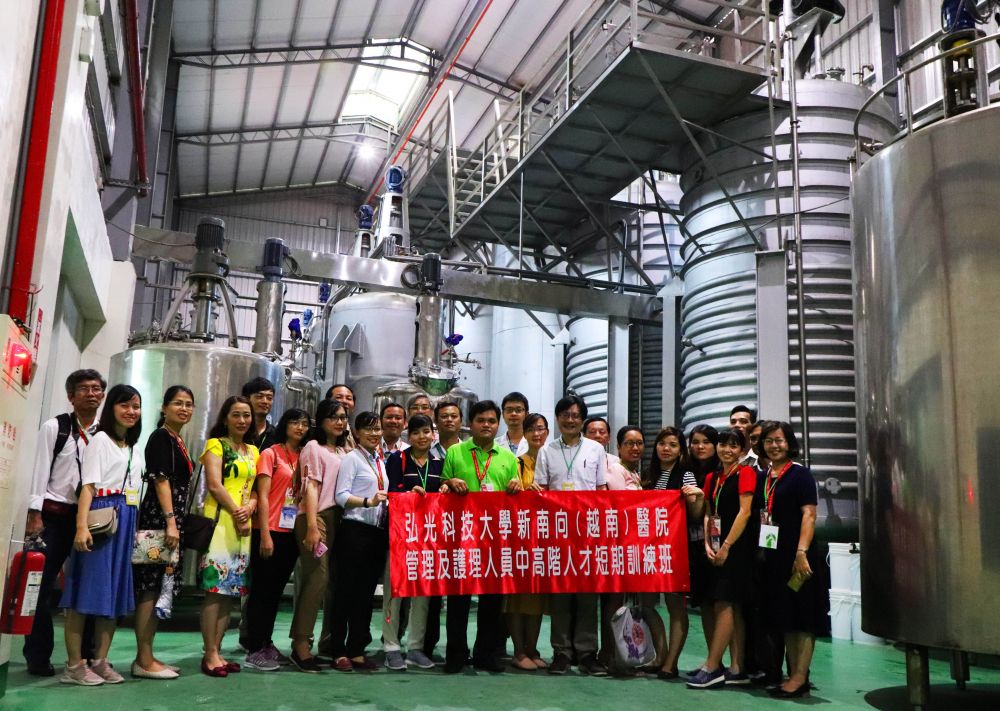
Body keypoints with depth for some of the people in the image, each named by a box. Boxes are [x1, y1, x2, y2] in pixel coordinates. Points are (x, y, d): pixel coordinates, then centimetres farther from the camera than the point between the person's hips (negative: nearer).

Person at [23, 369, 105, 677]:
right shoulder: (54, 427, 1)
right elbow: (40, 471, -4)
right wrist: (35, 515, -10)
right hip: (55, 514, -3)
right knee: (42, 586, 1)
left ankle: (87, 653, 16)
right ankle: (38, 656, 10)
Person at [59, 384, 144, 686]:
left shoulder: (135, 450, 20)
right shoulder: (101, 440, -2)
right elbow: (88, 486, -11)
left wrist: (134, 529, 11)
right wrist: (82, 526, -22)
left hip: (126, 522, 7)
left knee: (116, 591, 8)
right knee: (88, 589, -6)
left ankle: (100, 661, 14)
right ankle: (74, 664, -1)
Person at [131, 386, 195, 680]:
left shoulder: (177, 441, 19)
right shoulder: (161, 437, -8)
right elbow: (160, 480, -16)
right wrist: (170, 522, -22)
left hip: (171, 520, 9)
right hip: (159, 519, -9)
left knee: (159, 588, 10)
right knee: (151, 587, -7)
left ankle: (146, 656, 15)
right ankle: (144, 660, -2)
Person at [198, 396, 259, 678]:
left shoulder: (253, 451, 17)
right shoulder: (216, 445, 0)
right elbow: (214, 485, -11)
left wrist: (250, 507, -6)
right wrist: (236, 513, -12)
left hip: (244, 524, 6)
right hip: (219, 521, -6)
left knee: (231, 589, 7)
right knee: (214, 588, -7)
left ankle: (217, 651, 13)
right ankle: (210, 654, -3)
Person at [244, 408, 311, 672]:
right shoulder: (270, 454, -4)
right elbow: (262, 496, -8)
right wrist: (265, 534, -13)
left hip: (292, 533, 5)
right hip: (270, 531, -5)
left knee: (276, 590, 13)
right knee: (262, 590, 1)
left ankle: (266, 645, 23)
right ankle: (254, 650, 7)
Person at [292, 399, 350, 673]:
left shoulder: (343, 451, 18)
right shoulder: (314, 447, -1)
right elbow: (311, 487, -9)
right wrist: (312, 527, -15)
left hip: (337, 519, 7)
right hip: (316, 517, -6)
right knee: (318, 578, -13)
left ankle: (330, 640, 15)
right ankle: (300, 645, -7)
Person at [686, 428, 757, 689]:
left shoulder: (745, 473, -5)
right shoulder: (712, 477, 15)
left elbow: (745, 512, -12)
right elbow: (708, 514, 13)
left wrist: (726, 546, -14)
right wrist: (707, 545, -1)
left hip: (737, 546, -7)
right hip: (717, 548, 7)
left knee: (723, 603, -10)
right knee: (731, 607, 7)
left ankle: (711, 667, -8)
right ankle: (737, 670, 10)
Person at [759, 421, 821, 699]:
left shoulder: (800, 474, -5)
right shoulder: (764, 477, 13)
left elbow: (809, 515, -13)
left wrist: (801, 552, -22)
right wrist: (760, 550, 10)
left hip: (797, 555, -7)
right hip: (774, 555, 7)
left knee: (802, 616, -2)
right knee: (784, 616, 11)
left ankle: (800, 678, 1)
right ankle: (793, 675, 19)